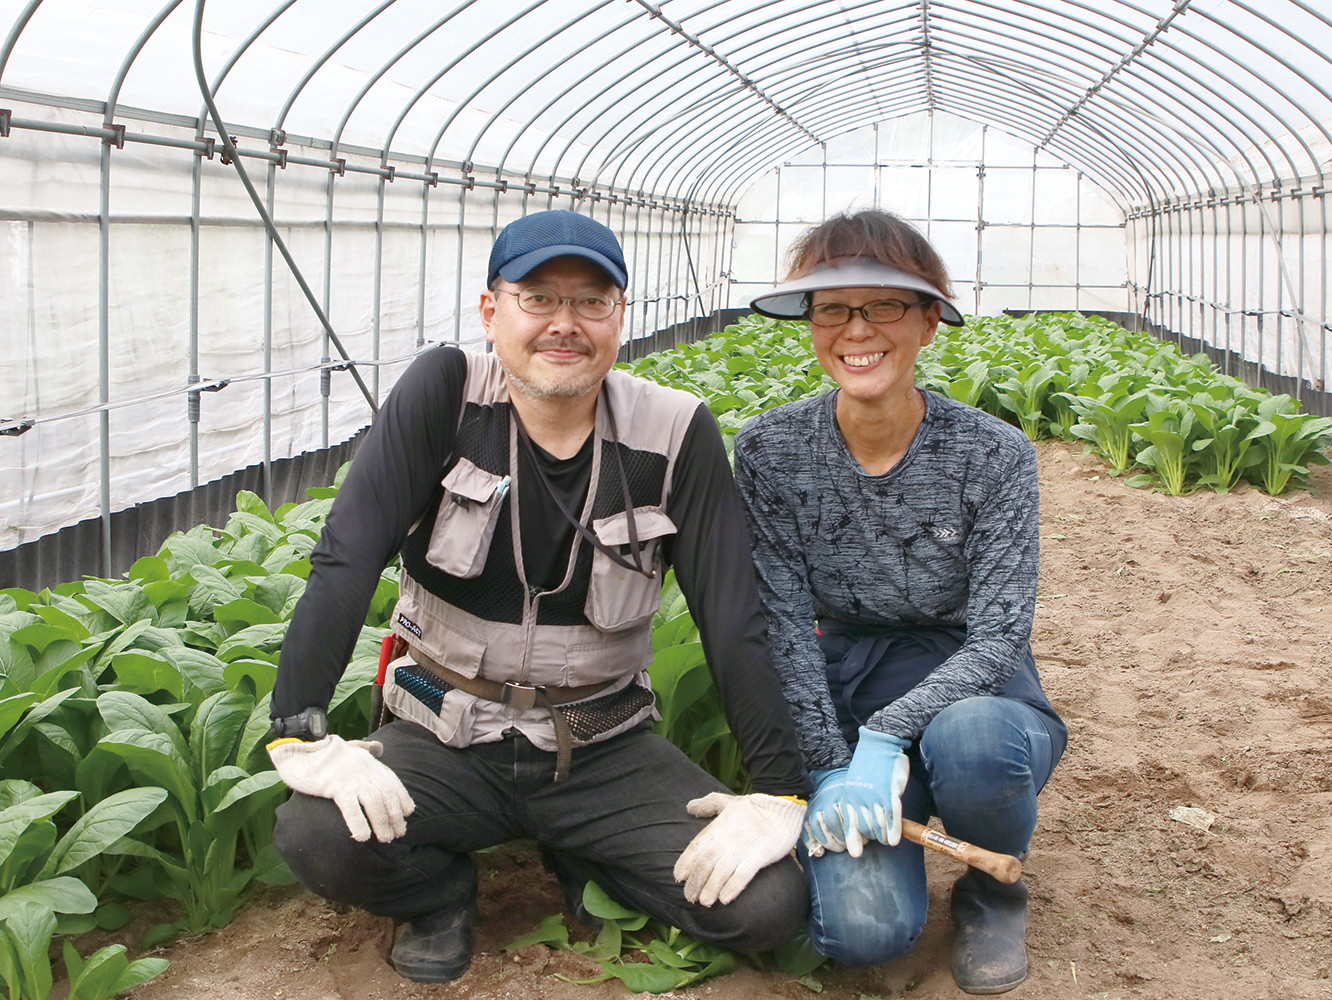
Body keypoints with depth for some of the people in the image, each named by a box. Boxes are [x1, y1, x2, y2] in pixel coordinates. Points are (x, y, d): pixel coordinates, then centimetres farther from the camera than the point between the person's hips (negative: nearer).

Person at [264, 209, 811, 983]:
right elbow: (347, 560, -18)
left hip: (603, 748, 1)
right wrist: (300, 730, -30)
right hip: (448, 737, -1)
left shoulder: (677, 435, -8)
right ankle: (444, 889, 7)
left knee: (768, 906, -18)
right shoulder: (446, 393, -10)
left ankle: (584, 863, 13)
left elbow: (734, 620, -9)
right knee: (316, 838, -30)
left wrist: (781, 791, -16)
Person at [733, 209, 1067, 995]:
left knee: (968, 739, -40)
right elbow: (784, 622, -7)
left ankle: (993, 888, -3)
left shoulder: (994, 455, -13)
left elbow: (999, 636, -16)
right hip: (841, 697, 1)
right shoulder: (769, 451, -7)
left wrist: (885, 736, -29)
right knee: (862, 928, -25)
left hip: (965, 689, -1)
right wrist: (831, 766, -18)